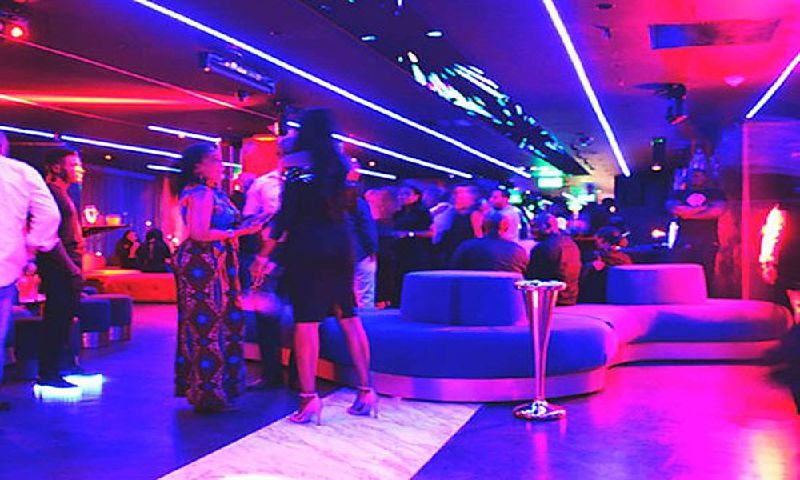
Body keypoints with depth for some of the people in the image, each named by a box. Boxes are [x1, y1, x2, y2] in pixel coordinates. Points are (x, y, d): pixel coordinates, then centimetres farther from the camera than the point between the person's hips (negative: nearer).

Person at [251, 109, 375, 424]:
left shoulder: (299, 163, -6)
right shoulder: (340, 164, 10)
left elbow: (286, 216, -10)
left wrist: (264, 254, -7)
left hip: (306, 249, -5)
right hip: (340, 247, 6)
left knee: (306, 321, -5)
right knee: (349, 318, 10)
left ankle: (309, 399, -7)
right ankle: (366, 392, 12)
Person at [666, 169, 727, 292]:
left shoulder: (716, 193, 17)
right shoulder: (678, 194, 20)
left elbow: (718, 210, -2)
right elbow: (673, 208, -1)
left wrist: (688, 213, 0)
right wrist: (703, 208, 0)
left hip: (708, 241, -1)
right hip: (684, 241, 1)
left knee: (706, 277, -9)